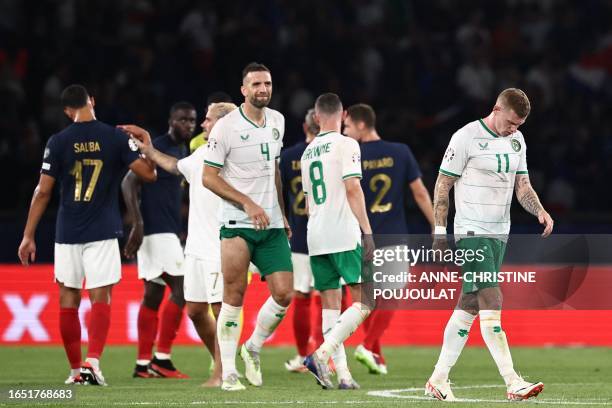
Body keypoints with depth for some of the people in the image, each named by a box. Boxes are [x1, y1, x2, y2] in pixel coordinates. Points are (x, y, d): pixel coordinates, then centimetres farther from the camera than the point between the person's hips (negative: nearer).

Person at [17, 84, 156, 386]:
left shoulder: (58, 142, -1)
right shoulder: (115, 137, -3)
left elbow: (43, 191, -1)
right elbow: (148, 173, -2)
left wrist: (28, 235, 5)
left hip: (68, 234, 1)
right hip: (103, 233, -1)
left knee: (68, 300, 10)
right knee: (100, 298, -2)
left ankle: (76, 370, 13)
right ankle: (93, 361, -21)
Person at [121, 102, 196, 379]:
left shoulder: (183, 151, 18)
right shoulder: (157, 148, -11)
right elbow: (129, 183, -17)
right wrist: (137, 224, -24)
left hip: (168, 230, 10)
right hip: (156, 229, -10)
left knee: (153, 295, 8)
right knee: (180, 289, -12)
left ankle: (143, 364, 9)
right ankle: (161, 358, -11)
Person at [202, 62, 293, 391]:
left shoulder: (277, 122, 11)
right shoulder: (226, 127, -9)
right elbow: (209, 177, -8)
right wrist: (248, 203, -15)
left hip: (272, 226, 6)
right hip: (237, 224, -6)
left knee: (283, 294, -2)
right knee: (234, 296, -7)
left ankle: (253, 348, 21)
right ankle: (228, 372, -2)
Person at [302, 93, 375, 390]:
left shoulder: (308, 152, 16)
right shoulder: (346, 145, -4)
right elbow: (352, 189, -13)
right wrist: (367, 232, -13)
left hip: (316, 240, 7)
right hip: (344, 236, -7)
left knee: (330, 305, 6)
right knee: (364, 302, -4)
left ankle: (342, 373, -1)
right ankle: (321, 354, -19)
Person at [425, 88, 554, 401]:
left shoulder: (517, 141, 12)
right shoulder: (467, 137, -10)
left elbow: (522, 186, 15)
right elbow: (443, 185, -6)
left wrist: (540, 211, -5)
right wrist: (440, 230, -9)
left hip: (499, 233, 7)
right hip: (472, 232, -7)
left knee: (469, 307, 9)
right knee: (491, 302, -15)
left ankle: (438, 380, 16)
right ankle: (513, 383, -20)